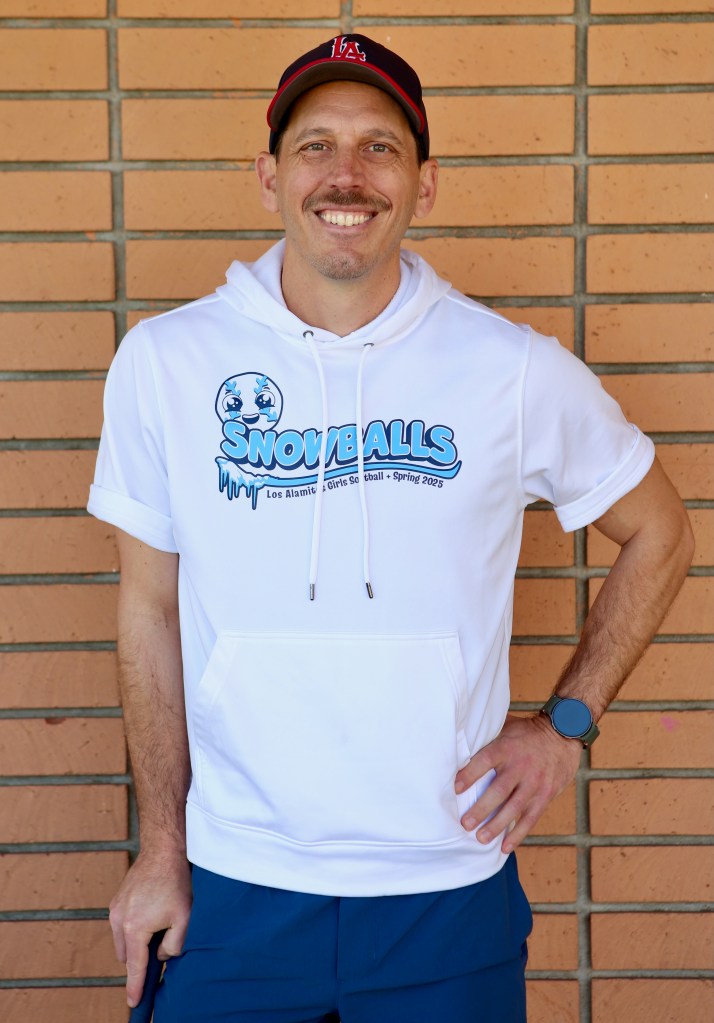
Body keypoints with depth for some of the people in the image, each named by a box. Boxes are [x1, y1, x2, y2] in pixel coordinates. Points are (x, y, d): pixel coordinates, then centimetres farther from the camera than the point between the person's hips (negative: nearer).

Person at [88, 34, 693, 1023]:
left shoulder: (517, 371, -5)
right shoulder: (165, 361, -3)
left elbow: (660, 534, 9)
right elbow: (150, 609, 3)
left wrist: (567, 724, 2)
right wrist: (162, 848, 4)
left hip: (450, 891, 0)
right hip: (236, 888, 1)